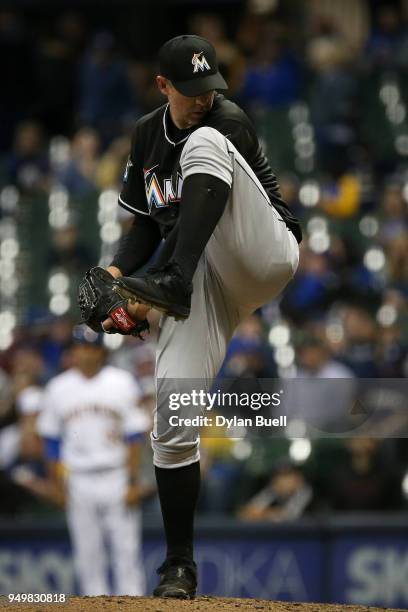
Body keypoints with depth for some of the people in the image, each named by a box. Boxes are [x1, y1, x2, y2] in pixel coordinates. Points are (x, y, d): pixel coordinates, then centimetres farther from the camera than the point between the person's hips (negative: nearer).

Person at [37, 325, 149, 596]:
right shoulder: (58, 388, 6)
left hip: (117, 479, -2)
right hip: (78, 480, 2)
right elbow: (51, 439, 12)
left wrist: (134, 481, -8)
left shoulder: (122, 383, -1)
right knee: (87, 553, 4)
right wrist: (55, 481, 9)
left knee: (127, 549, -4)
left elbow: (135, 435, -2)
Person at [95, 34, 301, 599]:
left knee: (204, 145, -27)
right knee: (173, 420, -9)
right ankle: (179, 565, 4)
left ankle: (171, 286, -42)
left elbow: (198, 217, -15)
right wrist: (117, 271, -3)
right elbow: (149, 224, 16)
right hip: (201, 282, 6)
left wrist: (157, 288, -20)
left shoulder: (227, 123, -9)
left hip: (259, 259, -5)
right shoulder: (148, 135, 12)